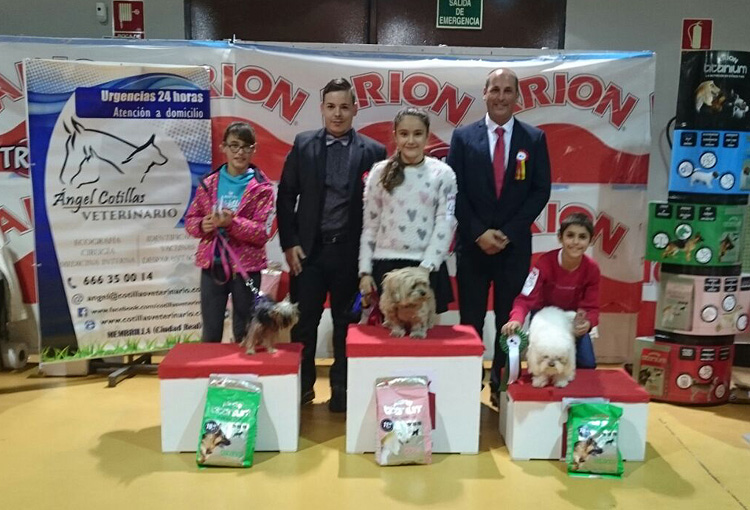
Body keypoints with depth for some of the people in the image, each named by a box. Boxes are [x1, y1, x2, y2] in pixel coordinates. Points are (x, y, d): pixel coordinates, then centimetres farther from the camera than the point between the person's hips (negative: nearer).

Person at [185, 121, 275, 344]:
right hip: (212, 265, 2)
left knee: (244, 334, 10)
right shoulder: (209, 183, 5)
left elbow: (261, 232, -10)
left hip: (246, 268, -2)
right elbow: (190, 220, 8)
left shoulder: (261, 187, -3)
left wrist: (232, 223, -25)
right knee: (210, 334, 10)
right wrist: (202, 225, -14)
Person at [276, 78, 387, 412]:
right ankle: (302, 385, 23)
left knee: (346, 322, 10)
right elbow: (286, 196, 5)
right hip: (308, 249, 1)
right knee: (304, 321, 6)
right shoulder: (303, 145, 4)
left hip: (351, 251, -1)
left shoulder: (373, 152, 0)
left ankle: (341, 387, 24)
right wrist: (289, 243, -2)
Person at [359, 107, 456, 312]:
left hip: (427, 268, 0)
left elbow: (445, 224, -2)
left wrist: (426, 267, -11)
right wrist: (365, 271, 2)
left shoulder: (443, 173, 1)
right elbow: (370, 224, 6)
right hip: (385, 266, 1)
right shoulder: (381, 172, 4)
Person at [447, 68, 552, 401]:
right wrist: (479, 233, -10)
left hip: (515, 246, 1)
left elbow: (540, 191, 0)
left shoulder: (534, 139, 4)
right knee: (470, 321, 6)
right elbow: (455, 191, -1)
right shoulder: (463, 137, 3)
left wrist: (508, 232, -9)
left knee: (509, 321, 9)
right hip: (472, 245, 0)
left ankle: (502, 384, 23)